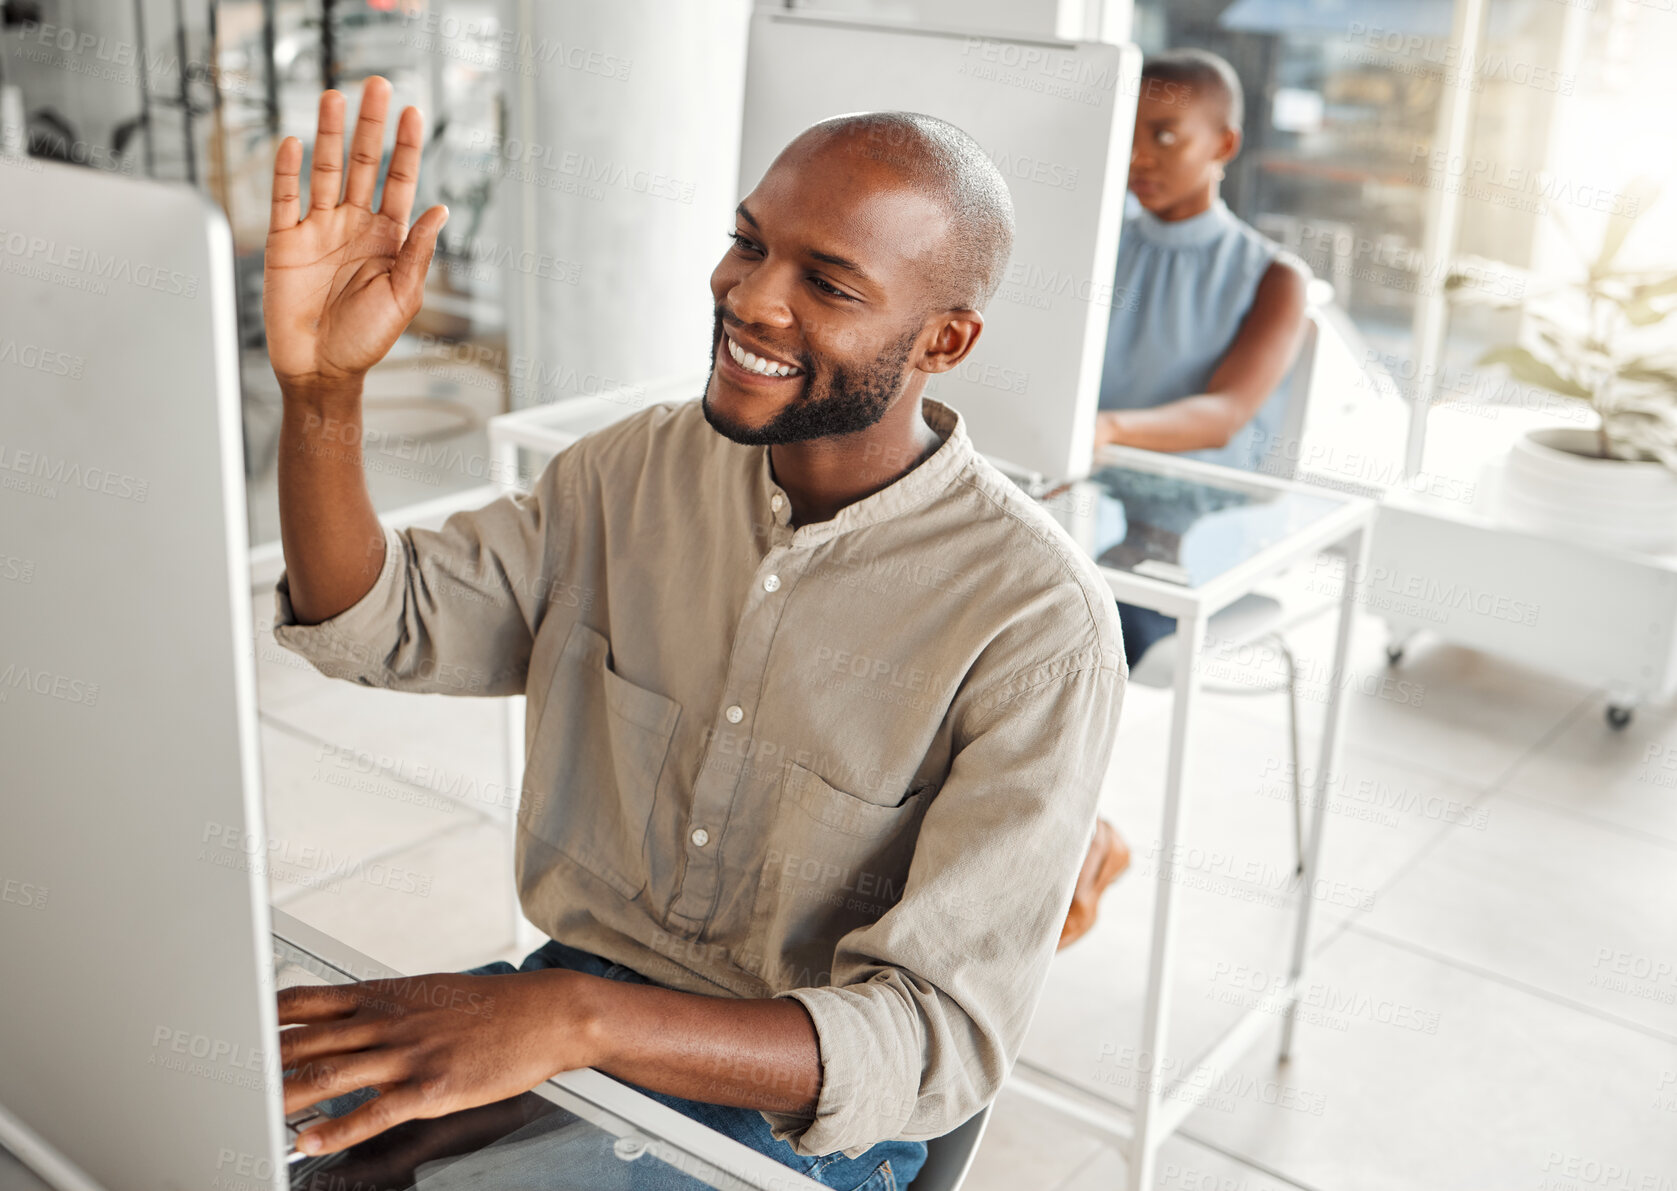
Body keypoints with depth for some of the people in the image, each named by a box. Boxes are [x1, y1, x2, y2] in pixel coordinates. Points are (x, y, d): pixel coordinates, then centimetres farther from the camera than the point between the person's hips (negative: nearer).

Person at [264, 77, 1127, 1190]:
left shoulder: (1040, 626, -21)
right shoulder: (645, 465, -2)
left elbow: (943, 1041, -25)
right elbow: (379, 624, 0)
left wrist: (581, 1019, -38)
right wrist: (322, 388, -18)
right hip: (570, 999, 5)